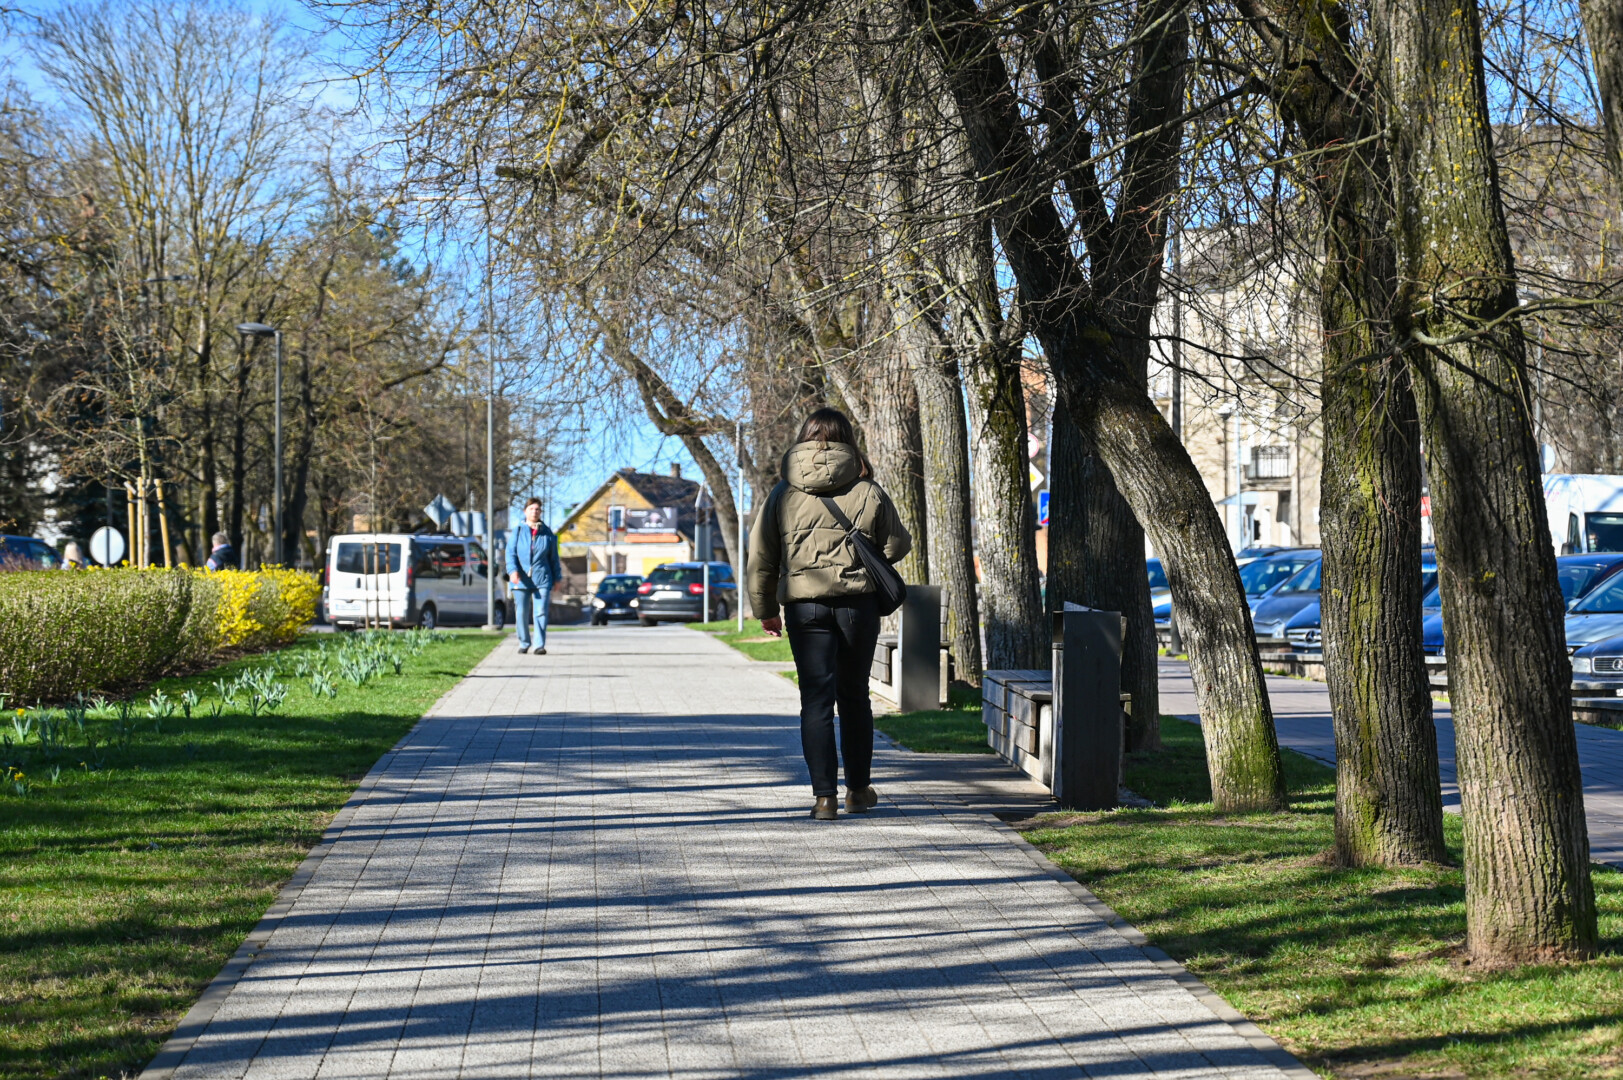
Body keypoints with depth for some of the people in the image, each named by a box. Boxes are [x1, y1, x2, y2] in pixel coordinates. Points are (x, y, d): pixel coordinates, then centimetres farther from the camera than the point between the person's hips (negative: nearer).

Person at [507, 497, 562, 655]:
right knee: (522, 613, 4)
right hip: (521, 580, 1)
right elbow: (510, 553, -1)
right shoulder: (518, 532, 7)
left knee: (540, 612, -9)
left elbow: (554, 557, 14)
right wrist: (513, 570, -17)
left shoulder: (547, 533, 8)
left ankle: (540, 645, -9)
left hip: (542, 579, -1)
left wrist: (557, 577, 14)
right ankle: (524, 643, 17)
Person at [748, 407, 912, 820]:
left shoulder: (784, 493, 4)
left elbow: (761, 557, 5)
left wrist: (766, 609, 15)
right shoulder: (867, 491, 0)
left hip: (803, 604, 0)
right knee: (854, 696, 14)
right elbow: (897, 545, 7)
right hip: (858, 602, 0)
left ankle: (824, 796, -4)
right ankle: (858, 789, 24)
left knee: (816, 698, 2)